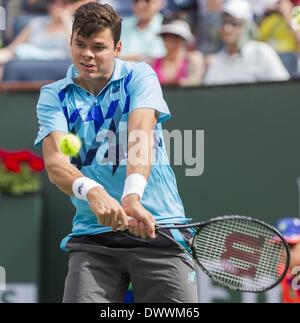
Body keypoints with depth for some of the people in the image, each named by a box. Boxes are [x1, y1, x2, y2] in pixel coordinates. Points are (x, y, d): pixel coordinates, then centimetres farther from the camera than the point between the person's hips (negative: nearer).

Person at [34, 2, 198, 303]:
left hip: (157, 226, -1)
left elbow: (141, 135, -14)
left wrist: (133, 198, -33)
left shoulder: (139, 76, 4)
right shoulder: (54, 96, 7)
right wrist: (92, 193, -33)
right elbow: (55, 161, -10)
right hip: (92, 236, 1)